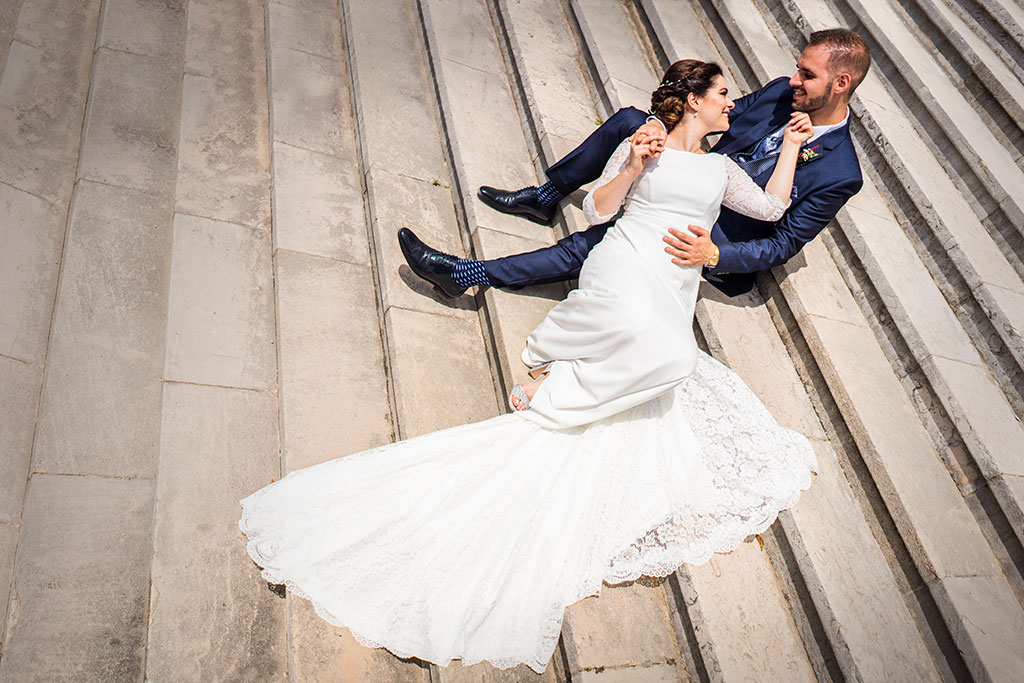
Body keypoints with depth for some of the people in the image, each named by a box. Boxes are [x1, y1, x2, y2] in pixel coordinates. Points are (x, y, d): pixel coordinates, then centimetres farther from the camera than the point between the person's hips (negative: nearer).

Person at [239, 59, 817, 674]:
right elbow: (598, 208, 6)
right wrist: (631, 171, -9)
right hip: (627, 271, -5)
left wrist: (790, 148, 29)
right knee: (657, 350, -35)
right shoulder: (643, 143, 14)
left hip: (674, 301, 5)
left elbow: (773, 207, 28)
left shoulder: (722, 168, 28)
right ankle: (555, 383, -16)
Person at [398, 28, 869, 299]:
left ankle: (466, 275, -21)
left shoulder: (839, 176, -18)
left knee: (593, 247, -25)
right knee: (628, 120, -15)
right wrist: (658, 127, -27)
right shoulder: (781, 92, -3)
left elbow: (782, 245, -17)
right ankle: (545, 198, 2)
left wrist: (713, 255, -36)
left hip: (713, 235, -6)